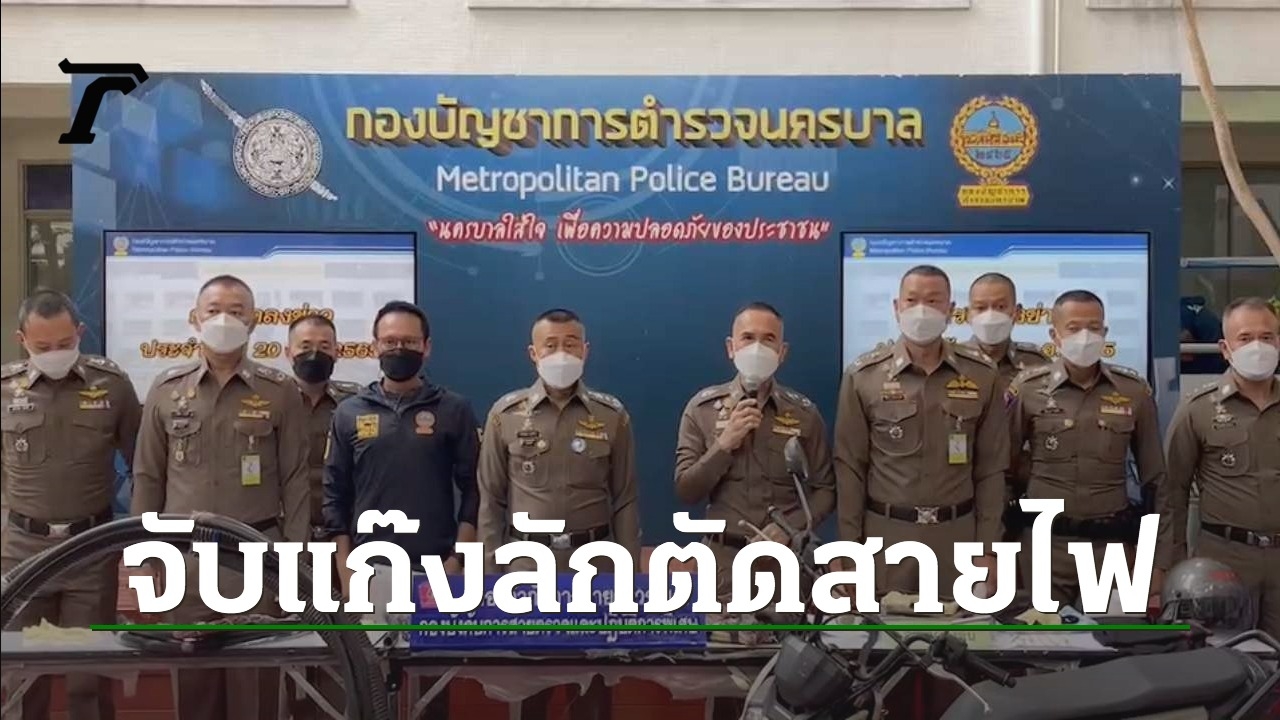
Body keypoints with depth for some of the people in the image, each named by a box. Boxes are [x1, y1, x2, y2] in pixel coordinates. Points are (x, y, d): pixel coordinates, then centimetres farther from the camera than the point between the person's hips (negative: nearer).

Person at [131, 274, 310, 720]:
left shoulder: (280, 392, 1)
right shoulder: (166, 390, 5)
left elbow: (295, 480, 1)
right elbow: (148, 478, 9)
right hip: (187, 553, 2)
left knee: (256, 676, 4)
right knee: (193, 674, 9)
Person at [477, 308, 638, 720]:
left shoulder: (612, 416, 1)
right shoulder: (505, 414, 1)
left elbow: (625, 501, 3)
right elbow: (492, 500, 4)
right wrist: (490, 572, 0)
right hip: (527, 560, 0)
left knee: (595, 675, 7)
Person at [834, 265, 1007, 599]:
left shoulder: (982, 375, 0)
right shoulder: (862, 377, -4)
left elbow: (990, 469, 3)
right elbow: (850, 468, -1)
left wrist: (988, 548, 0)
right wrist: (849, 549, -3)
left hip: (958, 535, 1)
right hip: (885, 534, -1)